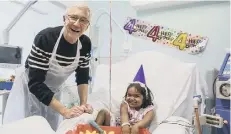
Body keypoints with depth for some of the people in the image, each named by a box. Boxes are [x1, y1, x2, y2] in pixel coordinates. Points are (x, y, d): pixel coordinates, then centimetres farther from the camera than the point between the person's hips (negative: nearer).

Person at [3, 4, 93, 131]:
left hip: (53, 90, 5)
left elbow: (82, 76, -4)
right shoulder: (45, 38, -30)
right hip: (30, 87, -4)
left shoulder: (85, 44, -15)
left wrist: (84, 104, -16)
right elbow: (35, 83, -31)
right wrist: (65, 111, -35)